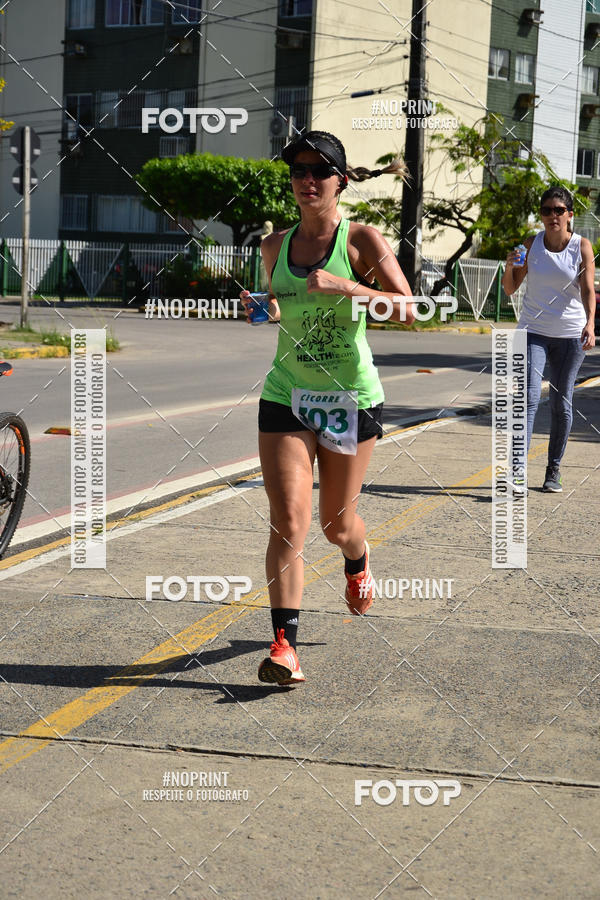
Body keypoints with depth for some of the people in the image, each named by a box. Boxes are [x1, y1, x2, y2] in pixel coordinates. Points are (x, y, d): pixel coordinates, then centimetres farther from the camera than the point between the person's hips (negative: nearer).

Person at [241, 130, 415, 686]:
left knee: (337, 524, 13)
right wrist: (261, 308, 6)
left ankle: (357, 564, 50)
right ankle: (283, 644, -9)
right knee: (288, 522, -12)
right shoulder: (276, 245, 6)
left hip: (351, 398, -2)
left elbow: (407, 310, -20)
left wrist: (341, 285, -28)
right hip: (286, 396, 2)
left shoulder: (361, 239, -7)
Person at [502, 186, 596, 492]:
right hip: (533, 331, 0)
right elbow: (510, 289, 3)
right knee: (529, 396, -15)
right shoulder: (532, 244, 0)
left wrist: (590, 324, -29)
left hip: (570, 336, 0)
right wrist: (510, 267, -18)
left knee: (561, 403, 6)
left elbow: (588, 289, -12)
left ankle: (554, 469, 19)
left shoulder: (582, 246, -3)